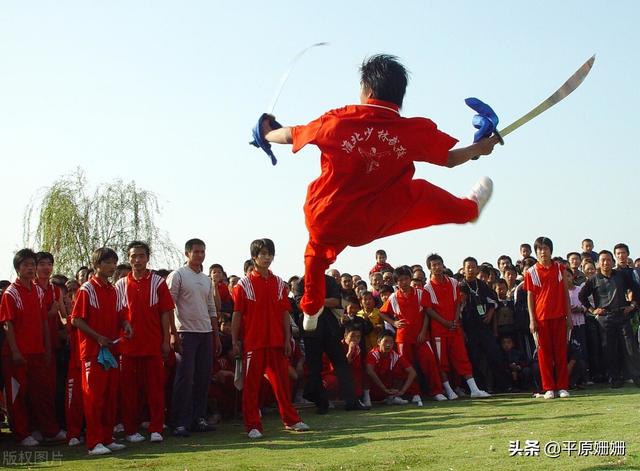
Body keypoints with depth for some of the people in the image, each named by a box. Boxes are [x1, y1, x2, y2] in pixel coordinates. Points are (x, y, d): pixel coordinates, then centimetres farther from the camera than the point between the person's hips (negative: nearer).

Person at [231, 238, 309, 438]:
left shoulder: (279, 284, 9)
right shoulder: (244, 284, -1)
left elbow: (285, 313, 9)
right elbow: (237, 314, -1)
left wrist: (288, 339, 4)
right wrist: (235, 341, -5)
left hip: (277, 342, 3)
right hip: (253, 342, -3)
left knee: (282, 380, 10)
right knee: (251, 384, 1)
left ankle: (291, 419, 21)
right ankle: (253, 425, 6)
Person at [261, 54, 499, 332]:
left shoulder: (338, 121, -15)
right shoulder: (416, 131, -14)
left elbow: (289, 135, 2)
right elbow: (451, 158, 4)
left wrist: (266, 134, 25)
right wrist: (480, 148, 25)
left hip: (324, 223, 0)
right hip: (371, 226, 0)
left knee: (318, 248, 35)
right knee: (419, 192, 22)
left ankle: (311, 311, 47)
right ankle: (470, 209, 47)